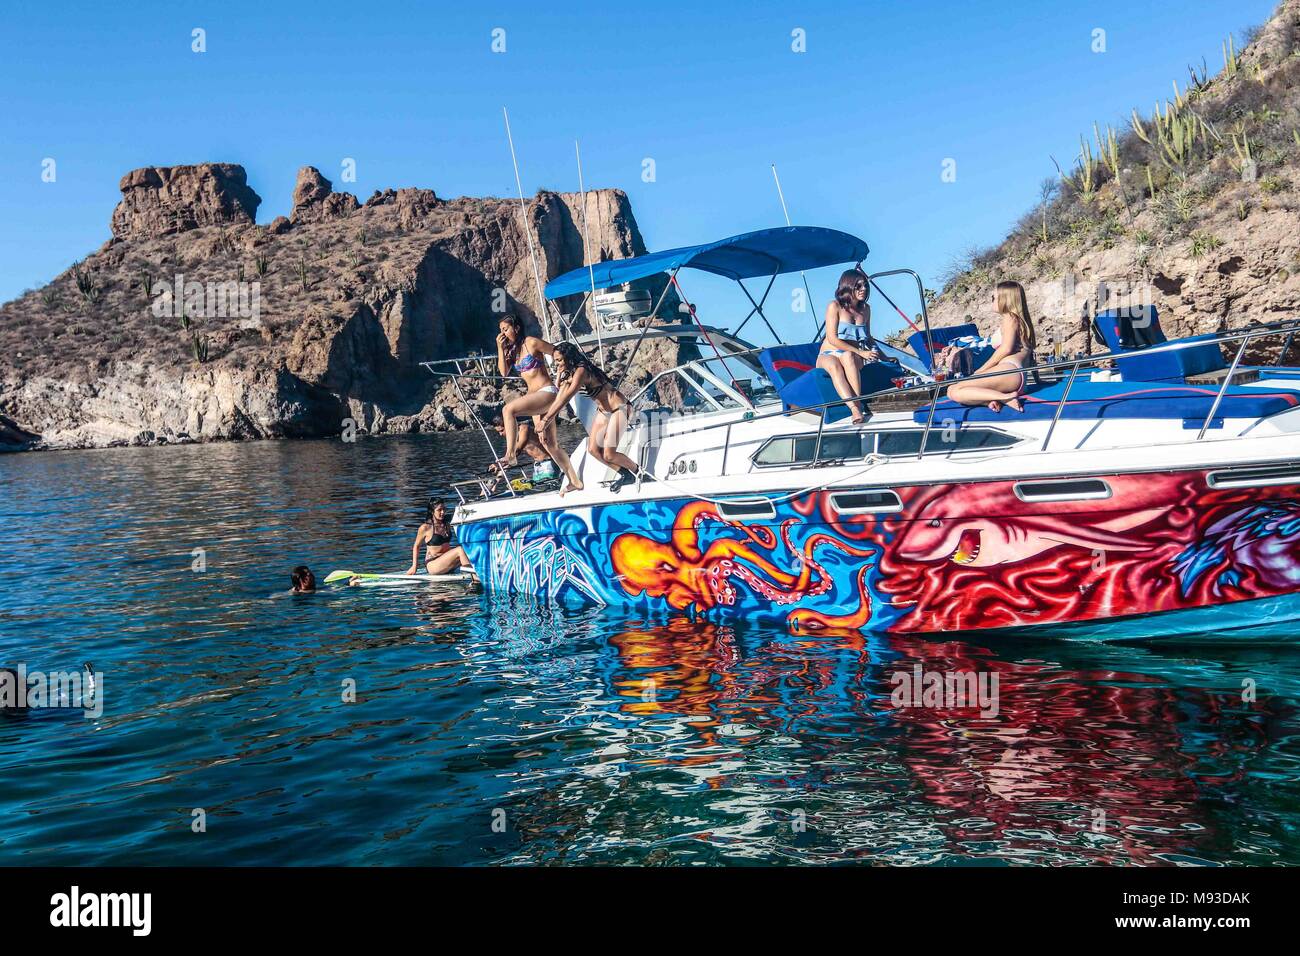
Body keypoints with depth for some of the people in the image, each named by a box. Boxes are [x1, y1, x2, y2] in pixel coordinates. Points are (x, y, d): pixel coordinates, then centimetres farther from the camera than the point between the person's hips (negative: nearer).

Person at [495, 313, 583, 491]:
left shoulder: (531, 342, -8)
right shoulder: (512, 350, 15)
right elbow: (504, 372, 4)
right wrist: (500, 348, 0)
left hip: (547, 392, -9)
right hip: (535, 396, 9)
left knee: (508, 409, -26)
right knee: (549, 443, 8)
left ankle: (510, 455, -26)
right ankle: (575, 481, 13)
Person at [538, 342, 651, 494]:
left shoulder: (581, 371, -25)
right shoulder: (570, 373, 5)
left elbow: (565, 399, -29)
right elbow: (560, 397, 2)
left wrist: (546, 419, -29)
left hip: (617, 408, -9)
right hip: (603, 411, 9)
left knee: (609, 455, -12)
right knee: (593, 449, 0)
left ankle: (641, 473, 11)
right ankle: (625, 475, 17)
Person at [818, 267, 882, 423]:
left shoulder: (865, 308, 13)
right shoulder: (835, 306, -5)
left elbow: (868, 337, 26)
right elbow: (833, 339, -12)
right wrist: (861, 353, -15)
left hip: (852, 356, 3)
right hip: (829, 355, -3)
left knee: (848, 356, -37)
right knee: (834, 366, -41)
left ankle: (859, 403, -47)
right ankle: (855, 409, -56)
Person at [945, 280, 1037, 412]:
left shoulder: (1010, 318, 4)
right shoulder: (1022, 320, 32)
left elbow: (1006, 348, -10)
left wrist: (980, 371, -6)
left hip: (1009, 372, -10)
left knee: (954, 391, -20)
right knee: (952, 391, 4)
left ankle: (1005, 398, -24)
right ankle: (992, 400, -18)